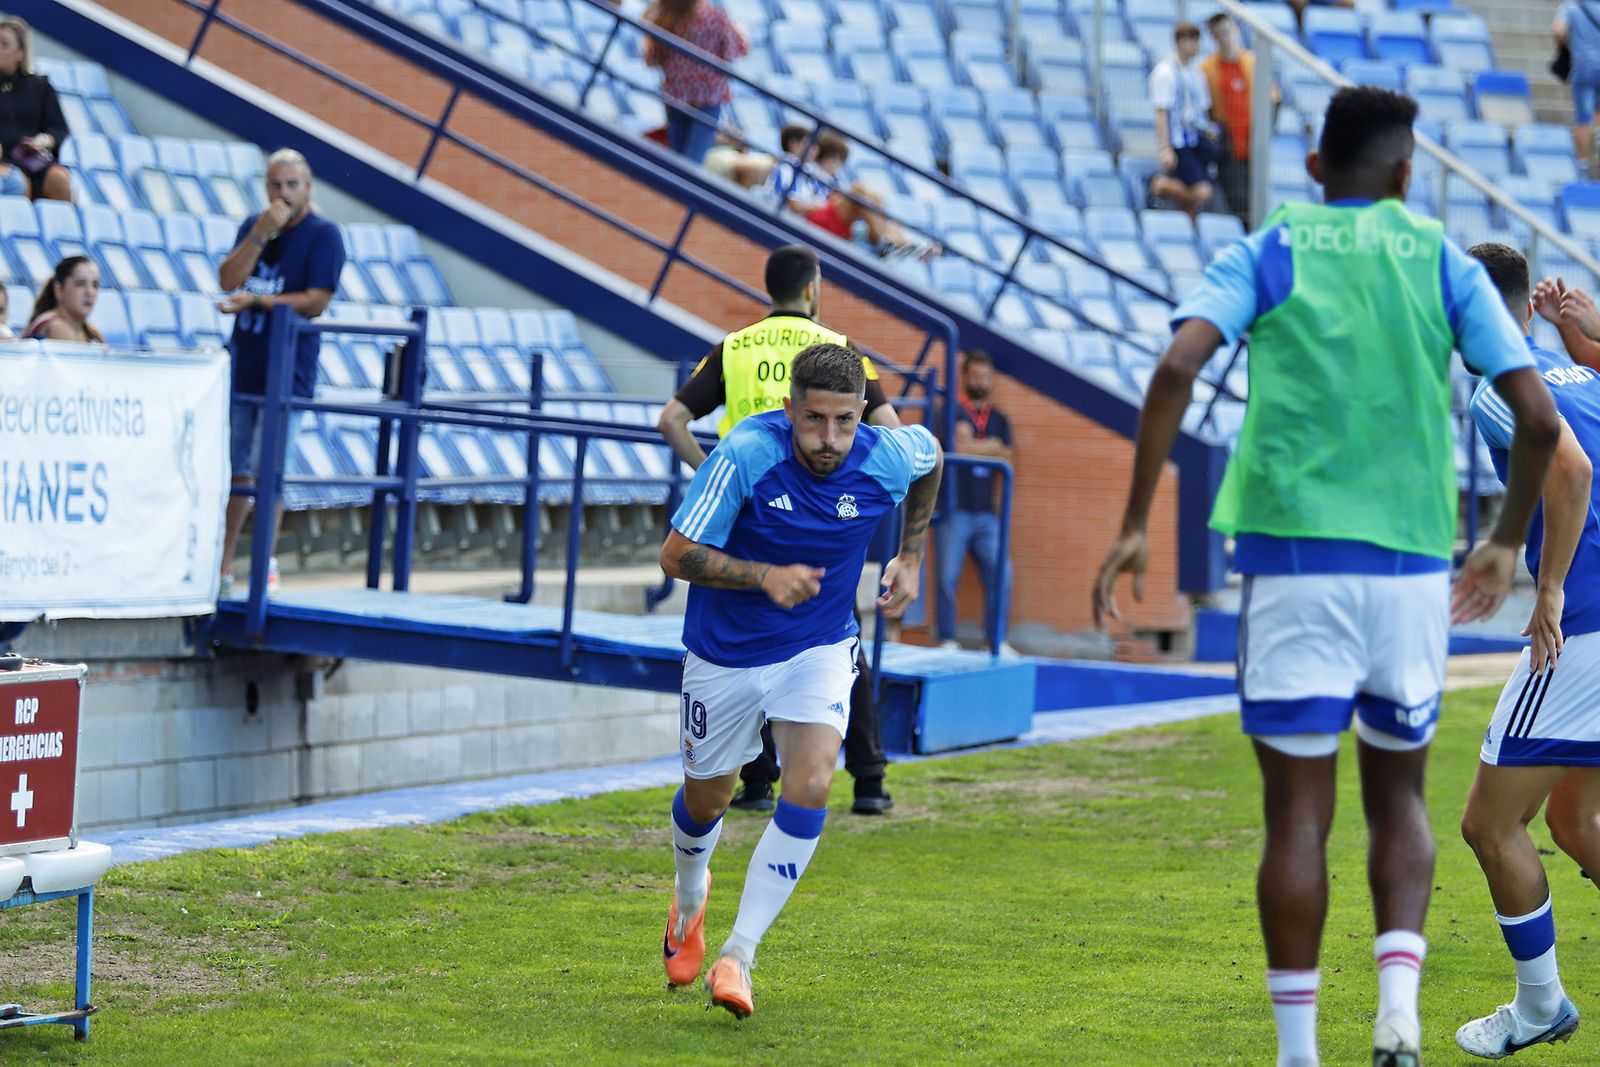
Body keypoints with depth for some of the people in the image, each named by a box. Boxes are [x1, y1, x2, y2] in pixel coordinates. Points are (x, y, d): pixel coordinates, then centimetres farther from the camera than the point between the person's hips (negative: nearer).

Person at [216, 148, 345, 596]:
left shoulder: (323, 234, -5)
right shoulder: (254, 226, 12)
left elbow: (315, 301, -13)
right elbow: (228, 279, -1)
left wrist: (254, 301, -17)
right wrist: (260, 235, -12)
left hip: (287, 370, -5)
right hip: (243, 364, 5)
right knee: (236, 470, 9)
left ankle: (266, 564, -1)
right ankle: (221, 564, 14)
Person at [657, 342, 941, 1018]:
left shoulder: (889, 459, -18)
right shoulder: (746, 455, -27)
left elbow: (932, 457, 9)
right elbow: (676, 555, -21)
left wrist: (910, 558, 8)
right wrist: (766, 575, -34)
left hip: (821, 647, 1)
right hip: (726, 652, -1)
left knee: (810, 788, -21)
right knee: (706, 796, 15)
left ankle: (736, 957, -14)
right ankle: (690, 895, 51)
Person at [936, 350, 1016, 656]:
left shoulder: (999, 420, 17)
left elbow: (1004, 458, 4)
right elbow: (957, 447, -13)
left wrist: (971, 445, -6)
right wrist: (991, 447, -5)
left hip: (986, 513, 4)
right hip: (954, 511, -4)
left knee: (1000, 573, -5)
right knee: (948, 576, -8)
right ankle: (948, 640, -2)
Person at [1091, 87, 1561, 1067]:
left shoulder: (1265, 256, 6)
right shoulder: (1444, 262, 9)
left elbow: (1177, 369, -11)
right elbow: (1538, 416, 3)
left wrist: (1136, 525, -8)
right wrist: (1508, 544, 17)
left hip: (1295, 557, -1)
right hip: (1415, 566, 1)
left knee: (1299, 812, 3)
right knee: (1398, 796, 16)